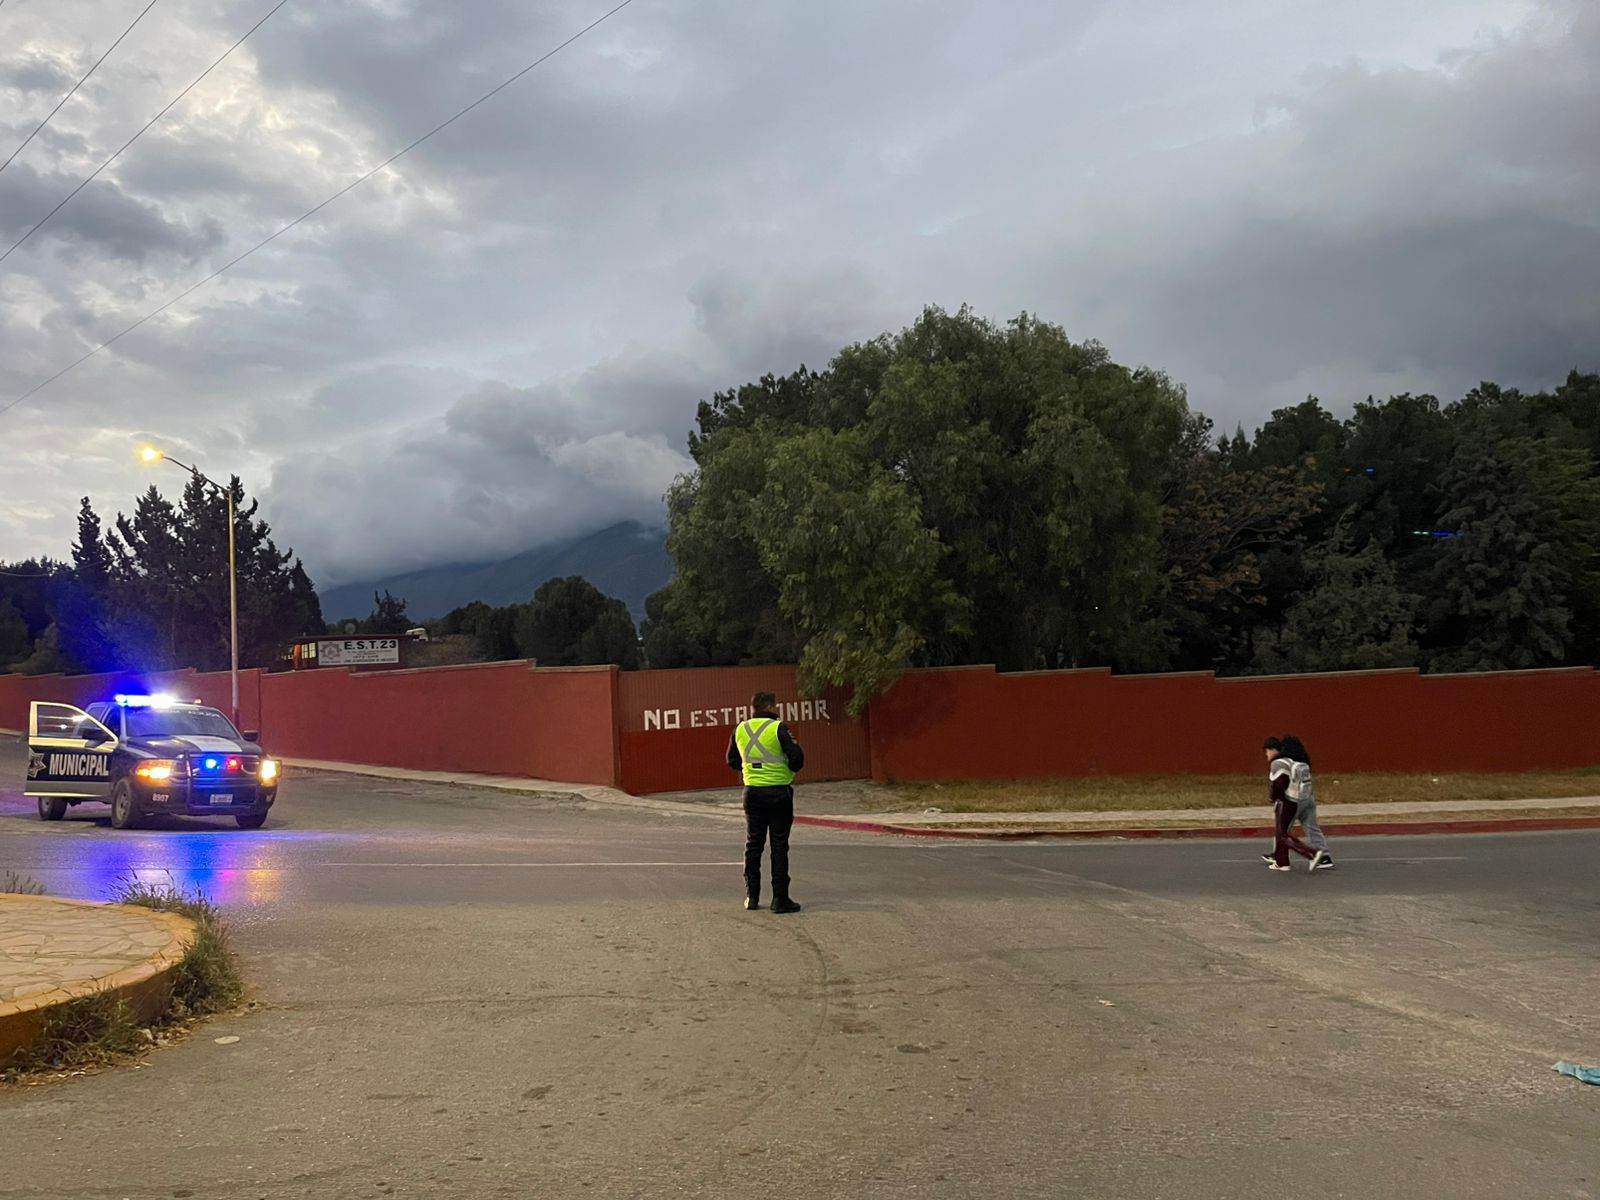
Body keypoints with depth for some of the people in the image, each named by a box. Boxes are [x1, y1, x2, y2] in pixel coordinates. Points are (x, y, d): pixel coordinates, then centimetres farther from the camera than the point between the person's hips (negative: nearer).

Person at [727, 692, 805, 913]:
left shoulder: (740, 729, 5)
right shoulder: (778, 728, -12)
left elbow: (732, 760, 15)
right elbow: (797, 757, -15)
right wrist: (789, 770, 5)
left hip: (752, 792, 5)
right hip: (778, 793, -5)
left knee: (753, 845, 13)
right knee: (779, 845, 1)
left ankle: (751, 896, 14)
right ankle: (780, 898, 2)